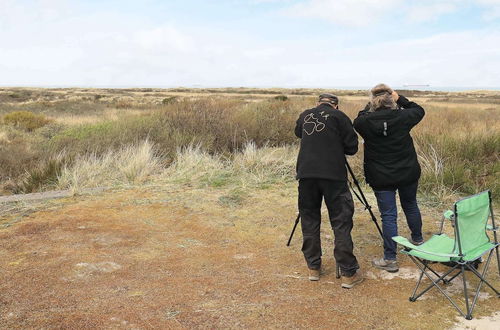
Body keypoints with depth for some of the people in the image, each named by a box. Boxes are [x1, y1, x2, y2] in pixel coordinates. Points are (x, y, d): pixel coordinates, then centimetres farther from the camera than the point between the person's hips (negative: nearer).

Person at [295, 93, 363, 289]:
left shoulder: (305, 116, 15)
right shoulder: (339, 116, 4)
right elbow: (352, 147, 4)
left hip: (306, 174, 4)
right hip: (333, 175, -3)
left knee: (309, 221, 13)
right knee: (341, 223, 1)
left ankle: (313, 268, 19)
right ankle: (348, 274, 4)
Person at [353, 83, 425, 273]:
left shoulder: (365, 122, -16)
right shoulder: (402, 117, -11)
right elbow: (419, 110, 11)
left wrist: (370, 106, 11)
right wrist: (400, 99, 9)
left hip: (381, 177, -2)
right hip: (408, 173, 3)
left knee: (388, 215, 3)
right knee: (411, 206, 24)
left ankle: (390, 259, 6)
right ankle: (417, 240, 46)